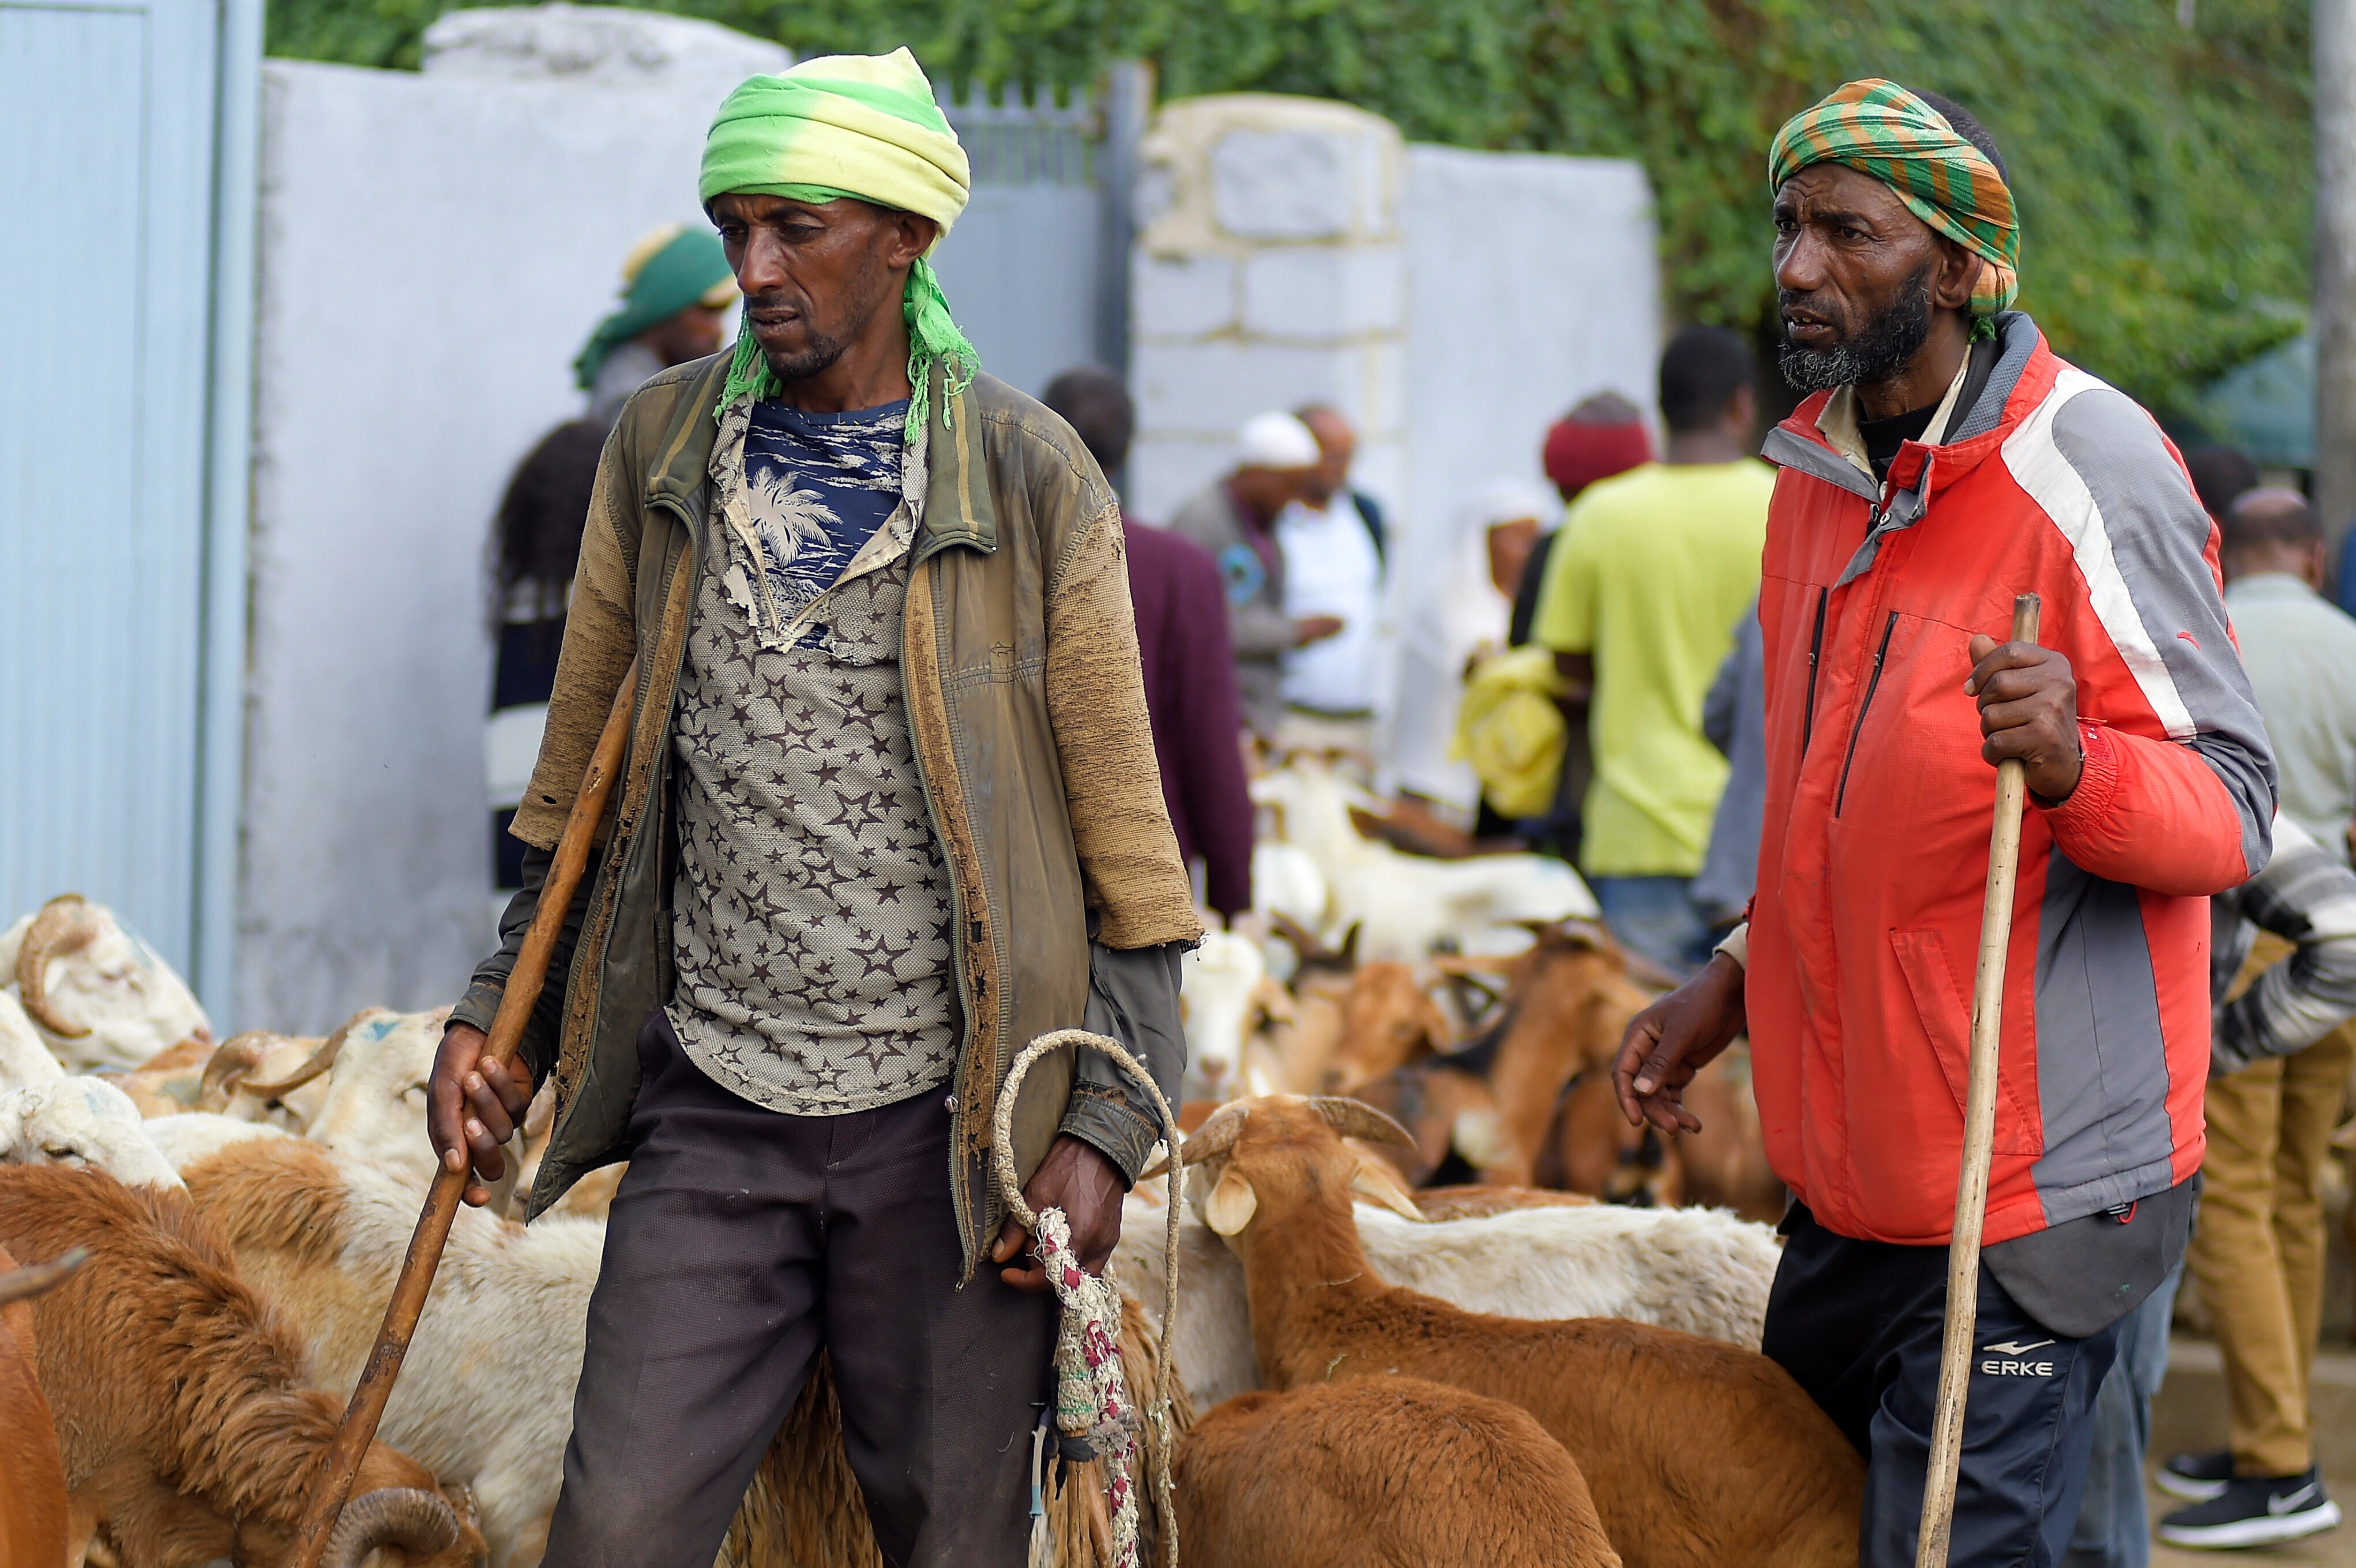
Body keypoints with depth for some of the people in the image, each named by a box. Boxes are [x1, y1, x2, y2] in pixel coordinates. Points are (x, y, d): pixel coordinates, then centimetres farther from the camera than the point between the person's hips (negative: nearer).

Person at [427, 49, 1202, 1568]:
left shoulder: (1031, 479, -2)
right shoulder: (662, 447, 6)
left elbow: (1122, 825, 0)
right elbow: (582, 779, 16)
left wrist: (1105, 1129, -6)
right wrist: (499, 1018, 7)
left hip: (948, 1126, -2)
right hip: (713, 1109, 2)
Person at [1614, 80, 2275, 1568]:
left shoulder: (2090, 472, -16)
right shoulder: (1825, 466, 10)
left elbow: (2235, 812, -16)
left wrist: (2073, 764, -35)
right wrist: (1740, 982, 17)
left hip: (2036, 1180, -8)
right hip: (1854, 1168, 9)